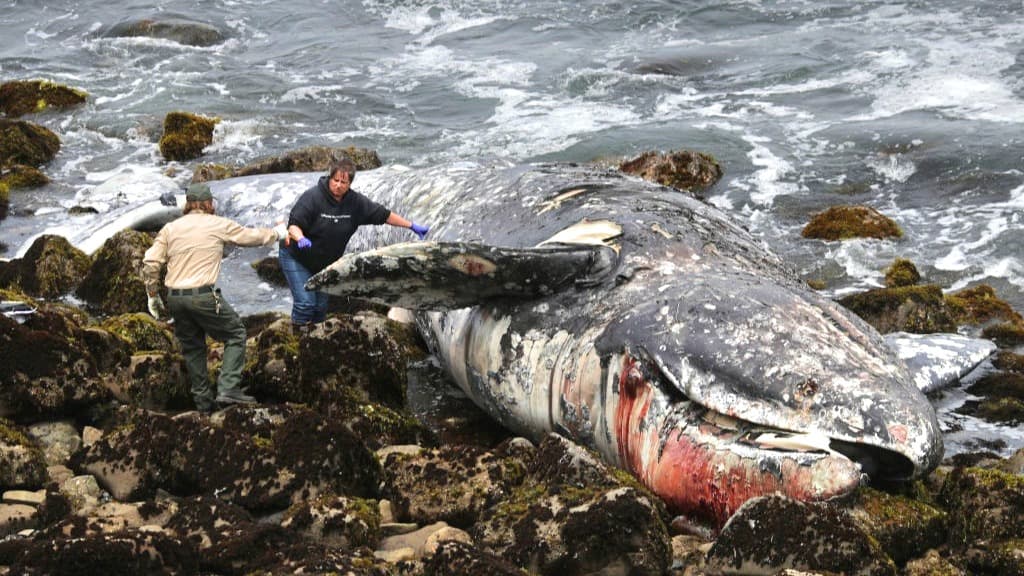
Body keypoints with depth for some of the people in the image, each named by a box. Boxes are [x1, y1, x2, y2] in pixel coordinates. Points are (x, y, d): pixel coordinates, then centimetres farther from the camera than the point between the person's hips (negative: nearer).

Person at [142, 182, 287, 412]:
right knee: (235, 334, 11)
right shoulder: (218, 225, 0)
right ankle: (228, 389, -1)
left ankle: (203, 399, 22)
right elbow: (251, 236, 12)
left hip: (175, 298, 5)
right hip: (203, 296, -5)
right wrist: (278, 233, 30)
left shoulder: (170, 228, 9)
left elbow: (150, 262, 2)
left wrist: (153, 296, 11)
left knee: (192, 346, 18)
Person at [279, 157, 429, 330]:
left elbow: (383, 214, 0)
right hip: (296, 257, -5)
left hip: (324, 263, 6)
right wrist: (301, 239, -48)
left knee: (321, 306, 9)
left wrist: (412, 226, 3)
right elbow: (293, 225, -26)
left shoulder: (355, 202, -8)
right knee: (305, 302, -16)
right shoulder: (313, 197, -23)